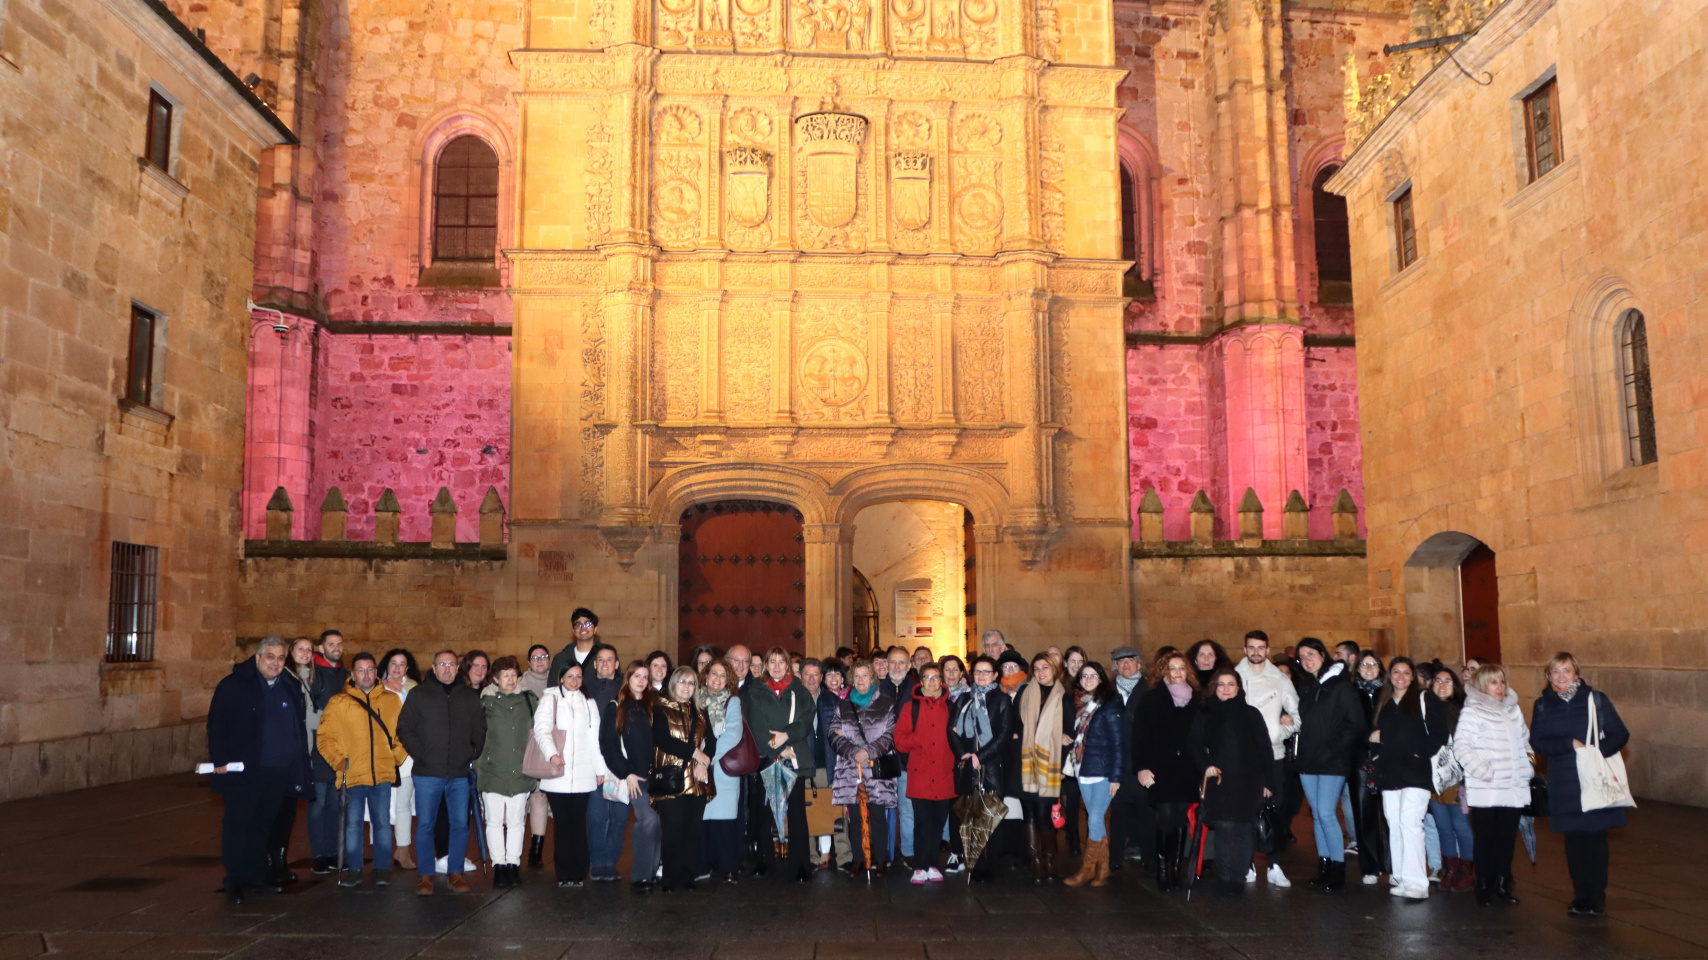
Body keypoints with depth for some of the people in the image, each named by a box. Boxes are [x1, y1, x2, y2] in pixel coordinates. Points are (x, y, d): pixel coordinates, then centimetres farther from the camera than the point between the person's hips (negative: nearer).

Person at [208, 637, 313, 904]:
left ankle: (259, 873, 22)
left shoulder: (292, 688, 12)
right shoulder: (234, 685, -4)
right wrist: (220, 760, -16)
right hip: (244, 771, -4)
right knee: (239, 824, 0)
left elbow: (300, 727, 17)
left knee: (265, 825, 12)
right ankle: (236, 881, 6)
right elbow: (217, 724, -8)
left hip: (278, 772, 5)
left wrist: (299, 767, 12)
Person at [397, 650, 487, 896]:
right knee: (425, 825, 2)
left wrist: (473, 753, 1)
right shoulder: (418, 695, 3)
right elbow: (404, 728, 1)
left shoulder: (470, 697, 8)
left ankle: (455, 873, 14)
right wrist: (419, 754, -6)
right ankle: (425, 875, 12)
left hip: (460, 774, 2)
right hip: (427, 773, -2)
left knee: (460, 824, 3)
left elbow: (480, 729, 13)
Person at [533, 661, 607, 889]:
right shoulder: (550, 699, 8)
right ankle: (564, 874, 3)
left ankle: (578, 874, 3)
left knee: (578, 822, -3)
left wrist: (600, 768, 12)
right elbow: (541, 729, -5)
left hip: (582, 774, 2)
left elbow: (594, 737, 17)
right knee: (563, 823, -4)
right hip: (557, 774, -2)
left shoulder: (588, 703, 18)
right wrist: (551, 754, -22)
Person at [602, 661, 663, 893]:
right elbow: (607, 744, -1)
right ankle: (639, 876, -9)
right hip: (633, 776, -4)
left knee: (659, 822, -2)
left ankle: (653, 872, 12)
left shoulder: (653, 706, 13)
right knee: (649, 819, -18)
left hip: (654, 775, 4)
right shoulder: (615, 708, 3)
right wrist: (626, 773, -7)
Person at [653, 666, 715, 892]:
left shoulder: (699, 713, 20)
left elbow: (711, 741, 11)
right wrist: (694, 752, -10)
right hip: (670, 778, -4)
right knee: (673, 829, -7)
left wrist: (704, 761, -9)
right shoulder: (660, 710, 4)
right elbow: (662, 740, -10)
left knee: (693, 829, 1)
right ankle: (671, 879, 1)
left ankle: (687, 877, 8)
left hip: (698, 780, 4)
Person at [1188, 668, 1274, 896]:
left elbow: (1265, 749, 7)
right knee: (1224, 829, -10)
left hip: (1248, 782, 0)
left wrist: (1268, 782, 4)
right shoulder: (1205, 716, 10)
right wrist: (1205, 765, -12)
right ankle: (1224, 878, -1)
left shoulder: (1251, 714, 8)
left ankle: (1237, 878, 9)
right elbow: (1194, 746, 7)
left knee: (1244, 830, -1)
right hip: (1218, 781, 0)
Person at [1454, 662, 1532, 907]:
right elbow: (1461, 747, -12)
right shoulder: (1471, 712, -6)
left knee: (1507, 838, 8)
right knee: (1485, 839, 1)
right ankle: (1484, 887, 9)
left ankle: (1502, 885, 20)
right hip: (1485, 789, -5)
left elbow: (1524, 740, 24)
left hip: (1513, 788, 5)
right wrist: (1483, 770, -19)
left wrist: (1528, 765, 11)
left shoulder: (1513, 710, 14)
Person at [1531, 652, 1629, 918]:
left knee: (1596, 838, 0)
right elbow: (1537, 743, -2)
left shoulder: (1595, 699, 0)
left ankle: (1597, 898, 11)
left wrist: (1597, 752, -18)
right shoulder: (1542, 706, 5)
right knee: (1574, 839, 5)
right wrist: (1570, 744, -16)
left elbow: (1620, 734, -1)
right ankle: (1581, 896, 15)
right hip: (1563, 783, 2)